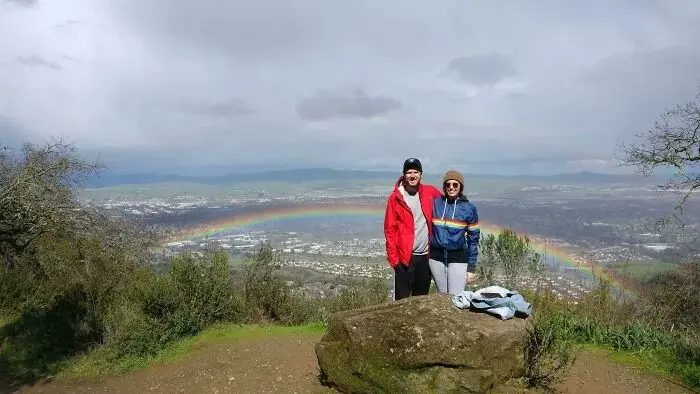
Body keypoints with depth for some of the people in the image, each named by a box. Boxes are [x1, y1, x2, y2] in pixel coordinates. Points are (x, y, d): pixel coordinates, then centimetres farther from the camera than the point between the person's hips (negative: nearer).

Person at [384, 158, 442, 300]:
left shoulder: (430, 192, 3)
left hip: (426, 255, 4)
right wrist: (393, 257, -10)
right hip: (405, 257, -3)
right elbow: (390, 230, -5)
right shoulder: (395, 198, -5)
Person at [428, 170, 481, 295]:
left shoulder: (469, 208, -2)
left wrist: (471, 267, -1)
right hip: (436, 257, 2)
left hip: (458, 258, -2)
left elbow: (473, 238, 1)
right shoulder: (435, 203, 2)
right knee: (442, 296, 12)